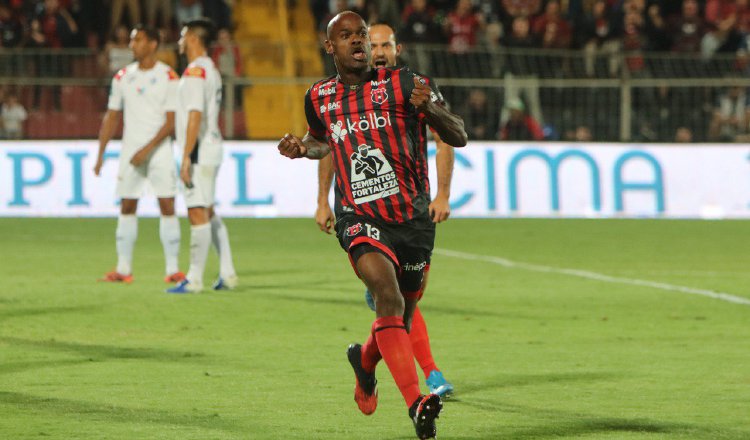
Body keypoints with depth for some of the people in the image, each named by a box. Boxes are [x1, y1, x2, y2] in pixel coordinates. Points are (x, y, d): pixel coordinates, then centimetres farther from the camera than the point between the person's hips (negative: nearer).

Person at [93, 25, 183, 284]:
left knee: (167, 206, -7)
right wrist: (100, 154, 7)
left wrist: (147, 149, -15)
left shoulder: (168, 77, -5)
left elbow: (171, 121, -8)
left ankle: (172, 269, -4)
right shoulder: (123, 77, 8)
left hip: (159, 149, -4)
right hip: (130, 151, 4)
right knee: (127, 207, 2)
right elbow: (111, 117, 12)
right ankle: (123, 269, 6)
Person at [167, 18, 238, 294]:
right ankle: (227, 274, 15)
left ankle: (194, 279, -8)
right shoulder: (211, 70, 17)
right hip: (211, 149, 10)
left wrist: (186, 157, -21)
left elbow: (195, 115, -21)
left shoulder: (195, 71, -14)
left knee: (198, 212, -9)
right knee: (208, 212, 15)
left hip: (199, 151, -10)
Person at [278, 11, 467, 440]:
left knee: (400, 321, 13)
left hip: (413, 216, 1)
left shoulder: (404, 82, -4)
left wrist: (430, 107, -26)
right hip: (359, 217, -1)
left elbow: (459, 138, -7)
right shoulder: (320, 97, 6)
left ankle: (364, 360, 49)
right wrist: (301, 148, 7)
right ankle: (416, 403, -36)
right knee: (387, 292, -28)